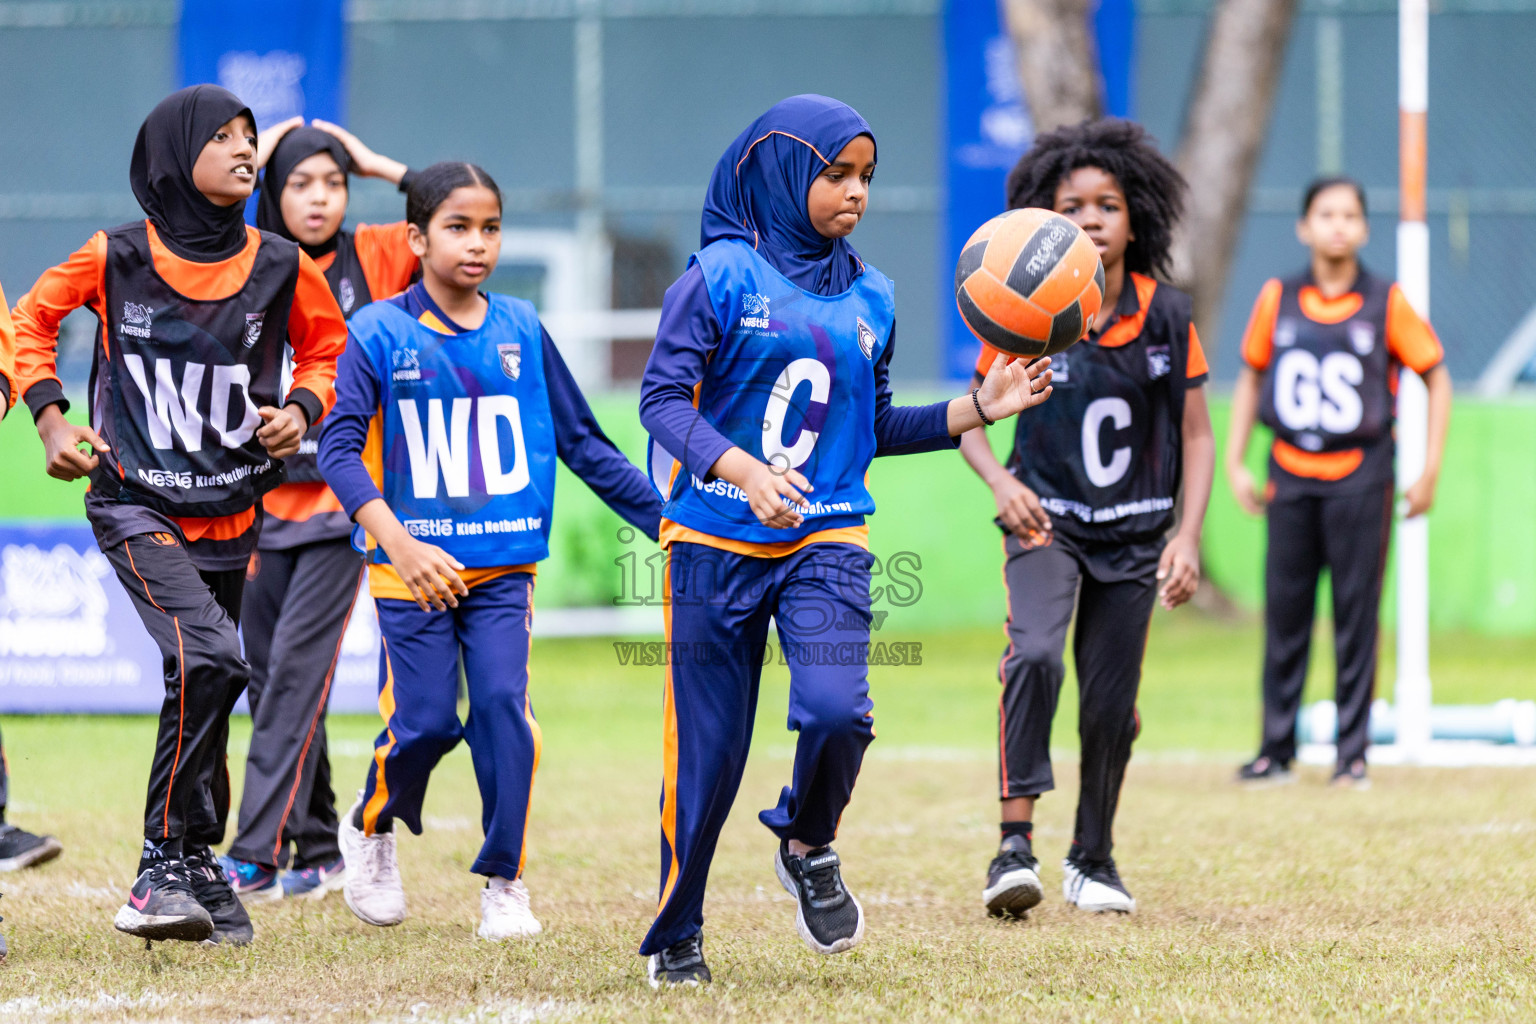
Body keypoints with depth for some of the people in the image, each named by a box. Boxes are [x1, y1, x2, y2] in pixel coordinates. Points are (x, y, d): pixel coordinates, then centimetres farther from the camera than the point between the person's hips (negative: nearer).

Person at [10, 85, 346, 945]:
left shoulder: (280, 267, 0)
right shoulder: (117, 258, -7)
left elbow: (328, 347, 17)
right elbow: (32, 321, 9)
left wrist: (301, 409, -2)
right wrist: (51, 421, -2)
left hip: (232, 513, 4)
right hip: (137, 507, -4)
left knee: (207, 682, 8)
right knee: (210, 660, -23)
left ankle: (190, 866, 24)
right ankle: (168, 864, -15)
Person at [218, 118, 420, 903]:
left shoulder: (374, 258, 2)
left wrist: (376, 164, -3)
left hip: (345, 499, -3)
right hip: (265, 503, 3)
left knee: (295, 671, -11)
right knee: (268, 676, 6)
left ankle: (256, 857, -14)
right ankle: (318, 855, 17)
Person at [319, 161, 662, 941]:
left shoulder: (522, 332, 6)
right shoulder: (379, 334, -4)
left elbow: (580, 440, 11)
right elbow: (339, 447, -13)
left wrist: (666, 519, 6)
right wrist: (397, 541, -27)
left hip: (503, 566, 2)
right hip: (414, 568, -2)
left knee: (505, 706, -10)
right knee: (425, 721, -4)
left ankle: (505, 879, 3)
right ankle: (371, 828, 26)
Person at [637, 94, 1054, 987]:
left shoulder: (871, 297, 11)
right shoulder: (723, 276, -5)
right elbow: (664, 398, -10)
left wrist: (979, 408, 8)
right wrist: (740, 469, -25)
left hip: (827, 543, 3)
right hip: (717, 543, -3)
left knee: (836, 707, -21)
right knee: (707, 746, 1)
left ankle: (809, 847, 9)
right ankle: (675, 936, 19)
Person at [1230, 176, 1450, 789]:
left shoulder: (1385, 303, -2)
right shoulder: (1278, 299, 5)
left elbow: (1435, 376, 5)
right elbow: (1251, 377, 16)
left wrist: (1429, 471, 1)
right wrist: (1234, 463, 10)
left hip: (1360, 477, -2)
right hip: (1290, 475, 2)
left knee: (1356, 613, -1)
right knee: (1284, 612, 4)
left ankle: (1353, 754, 5)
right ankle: (1276, 750, 11)